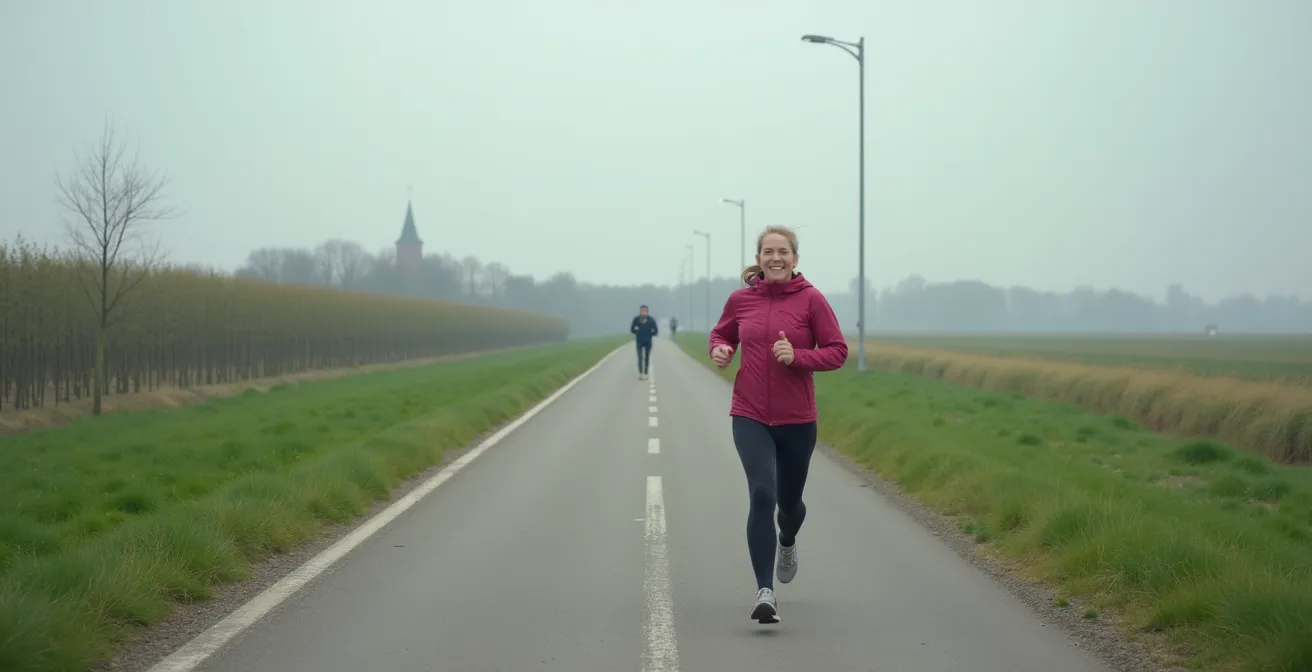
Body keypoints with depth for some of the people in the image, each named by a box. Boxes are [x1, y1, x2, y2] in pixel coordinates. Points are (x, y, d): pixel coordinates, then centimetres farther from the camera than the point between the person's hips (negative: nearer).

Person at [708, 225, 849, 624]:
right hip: (750, 416, 0)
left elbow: (837, 351, -5)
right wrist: (720, 350, -5)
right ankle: (765, 593, -19)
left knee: (788, 500, 17)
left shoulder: (811, 299, -7)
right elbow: (720, 335, 18)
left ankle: (787, 543, 55)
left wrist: (797, 356, -21)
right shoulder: (741, 299, 0)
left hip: (796, 419, 0)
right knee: (761, 495, -19)